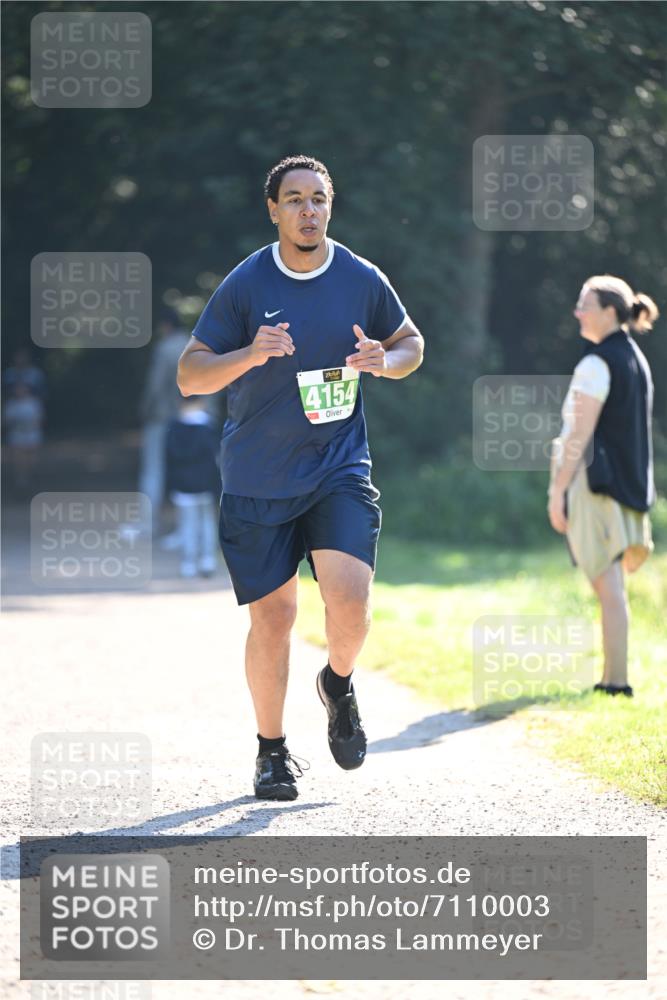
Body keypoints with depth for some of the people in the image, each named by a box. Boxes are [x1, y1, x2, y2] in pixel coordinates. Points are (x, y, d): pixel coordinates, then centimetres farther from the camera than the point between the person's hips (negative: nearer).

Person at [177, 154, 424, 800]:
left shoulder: (362, 280, 0)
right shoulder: (244, 285, -6)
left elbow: (411, 342, 16)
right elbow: (189, 376, -6)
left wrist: (384, 361, -7)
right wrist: (251, 355, -24)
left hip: (340, 469, 1)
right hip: (257, 479, -1)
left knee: (350, 604, -16)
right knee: (272, 619, 2)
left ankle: (338, 684, 19)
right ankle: (272, 750, 21)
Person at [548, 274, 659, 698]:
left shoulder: (597, 364, -13)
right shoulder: (637, 360, 14)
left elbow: (581, 433, -16)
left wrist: (558, 491, -14)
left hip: (596, 482, -8)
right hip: (630, 484, 8)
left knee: (609, 586, -8)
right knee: (612, 586, 12)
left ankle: (617, 680, -9)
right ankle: (613, 677, 13)